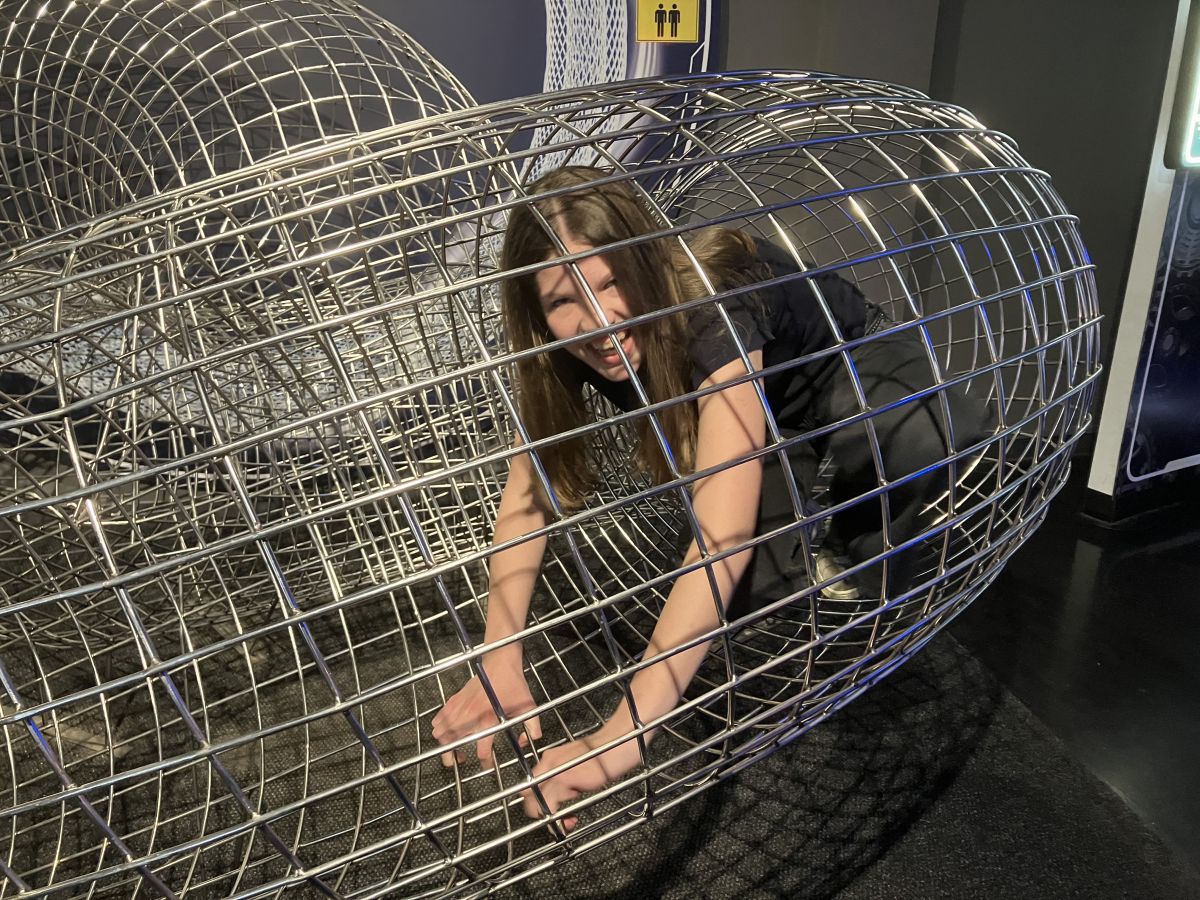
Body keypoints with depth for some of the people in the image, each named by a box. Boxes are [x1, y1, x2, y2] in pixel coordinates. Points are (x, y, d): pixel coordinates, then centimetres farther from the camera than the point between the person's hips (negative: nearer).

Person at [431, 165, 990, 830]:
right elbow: (530, 486, -20)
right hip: (762, 401, 4)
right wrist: (500, 662, -34)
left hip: (854, 369, -3)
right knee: (757, 593, -23)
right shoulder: (574, 344, -24)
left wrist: (622, 737, -56)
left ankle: (860, 561, -6)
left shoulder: (710, 307, -42)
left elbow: (722, 538, -51)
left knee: (920, 446, -40)